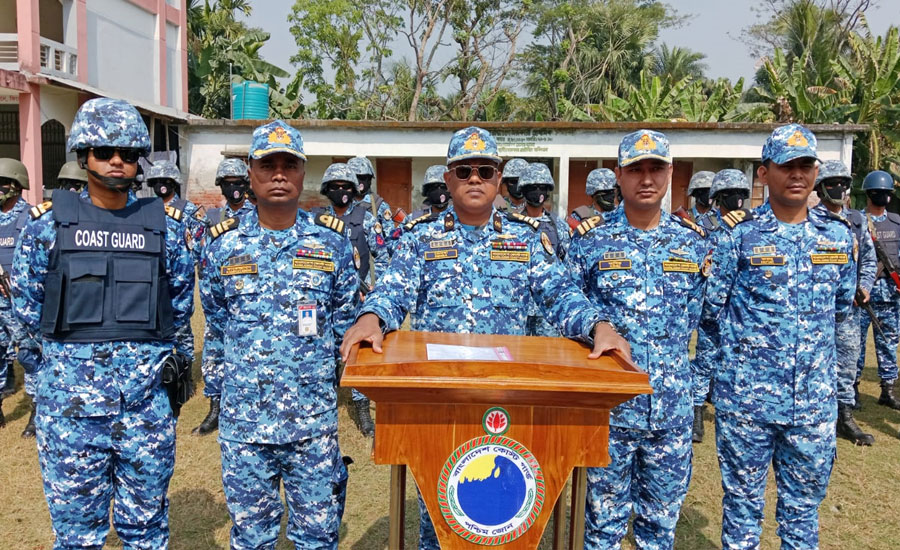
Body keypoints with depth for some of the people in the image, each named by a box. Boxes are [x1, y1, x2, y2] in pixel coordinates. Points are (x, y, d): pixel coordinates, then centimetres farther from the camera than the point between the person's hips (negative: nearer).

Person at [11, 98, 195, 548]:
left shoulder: (163, 225, 4)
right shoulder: (49, 223, 1)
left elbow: (181, 304, 12)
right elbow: (27, 307, 6)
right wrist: (45, 379, 6)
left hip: (147, 402, 1)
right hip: (70, 403, -1)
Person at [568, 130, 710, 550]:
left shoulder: (693, 241, 5)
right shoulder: (591, 238, -3)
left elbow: (704, 314, 13)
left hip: (672, 406, 3)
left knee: (663, 516, 17)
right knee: (605, 515, 10)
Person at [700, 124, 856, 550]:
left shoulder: (839, 236, 5)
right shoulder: (738, 235, -7)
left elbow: (842, 306, 16)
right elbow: (710, 307, -4)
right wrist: (749, 336, 3)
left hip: (814, 399, 3)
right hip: (746, 393, -3)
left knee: (804, 504, 17)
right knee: (743, 501, 11)